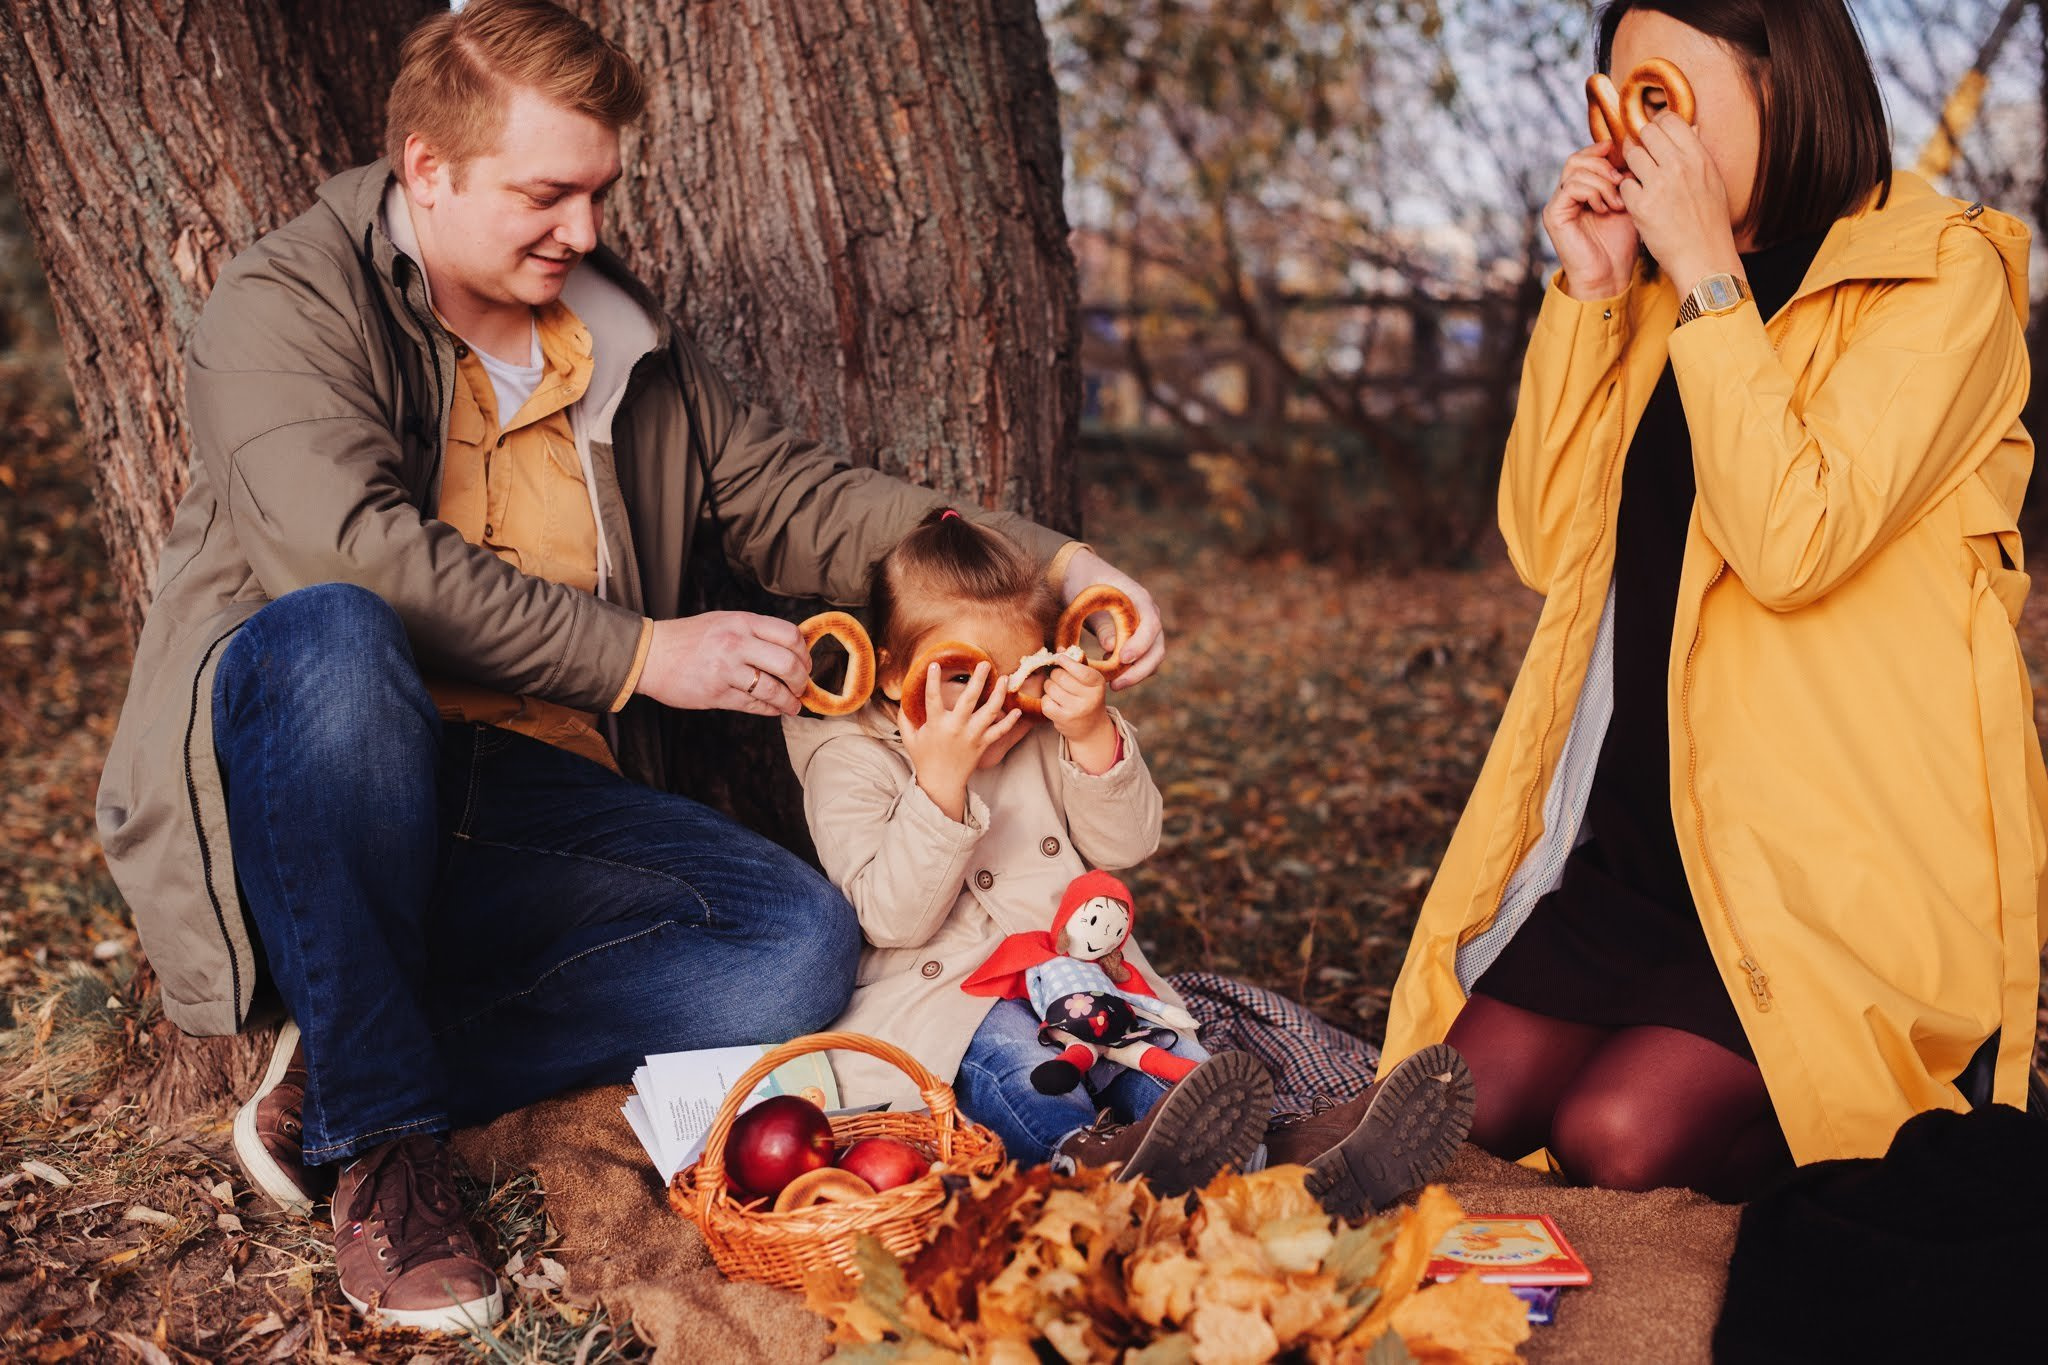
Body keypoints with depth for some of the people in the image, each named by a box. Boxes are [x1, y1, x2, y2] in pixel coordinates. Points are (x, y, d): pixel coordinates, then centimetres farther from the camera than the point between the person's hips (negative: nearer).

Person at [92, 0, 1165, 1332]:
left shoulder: (620, 339, 15)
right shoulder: (286, 307, -5)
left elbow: (794, 495, 17)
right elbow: (352, 551, -22)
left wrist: (1051, 563, 6)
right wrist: (642, 654, -22)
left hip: (535, 803, 5)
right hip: (305, 805, -4)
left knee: (801, 942, -19)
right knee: (333, 639, -38)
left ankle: (339, 1085, -13)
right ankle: (382, 1136, -23)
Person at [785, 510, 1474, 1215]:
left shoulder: (1042, 733, 13)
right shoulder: (851, 760, -2)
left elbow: (1127, 844, 5)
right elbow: (895, 917, -15)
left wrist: (1094, 738, -12)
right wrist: (940, 781, -25)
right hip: (942, 992, -5)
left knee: (1158, 1050, -22)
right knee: (1012, 1053, -36)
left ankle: (1291, 1156, -44)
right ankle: (1087, 1156, -65)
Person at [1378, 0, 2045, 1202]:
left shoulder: (1945, 277, -6)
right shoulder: (1667, 297, 14)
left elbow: (1791, 544, -22)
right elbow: (1546, 543, 6)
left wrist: (1707, 272, -17)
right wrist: (1590, 290, 0)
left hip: (1842, 862, -6)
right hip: (1647, 833, 6)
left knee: (1621, 1135, -21)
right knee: (1470, 1108, -10)